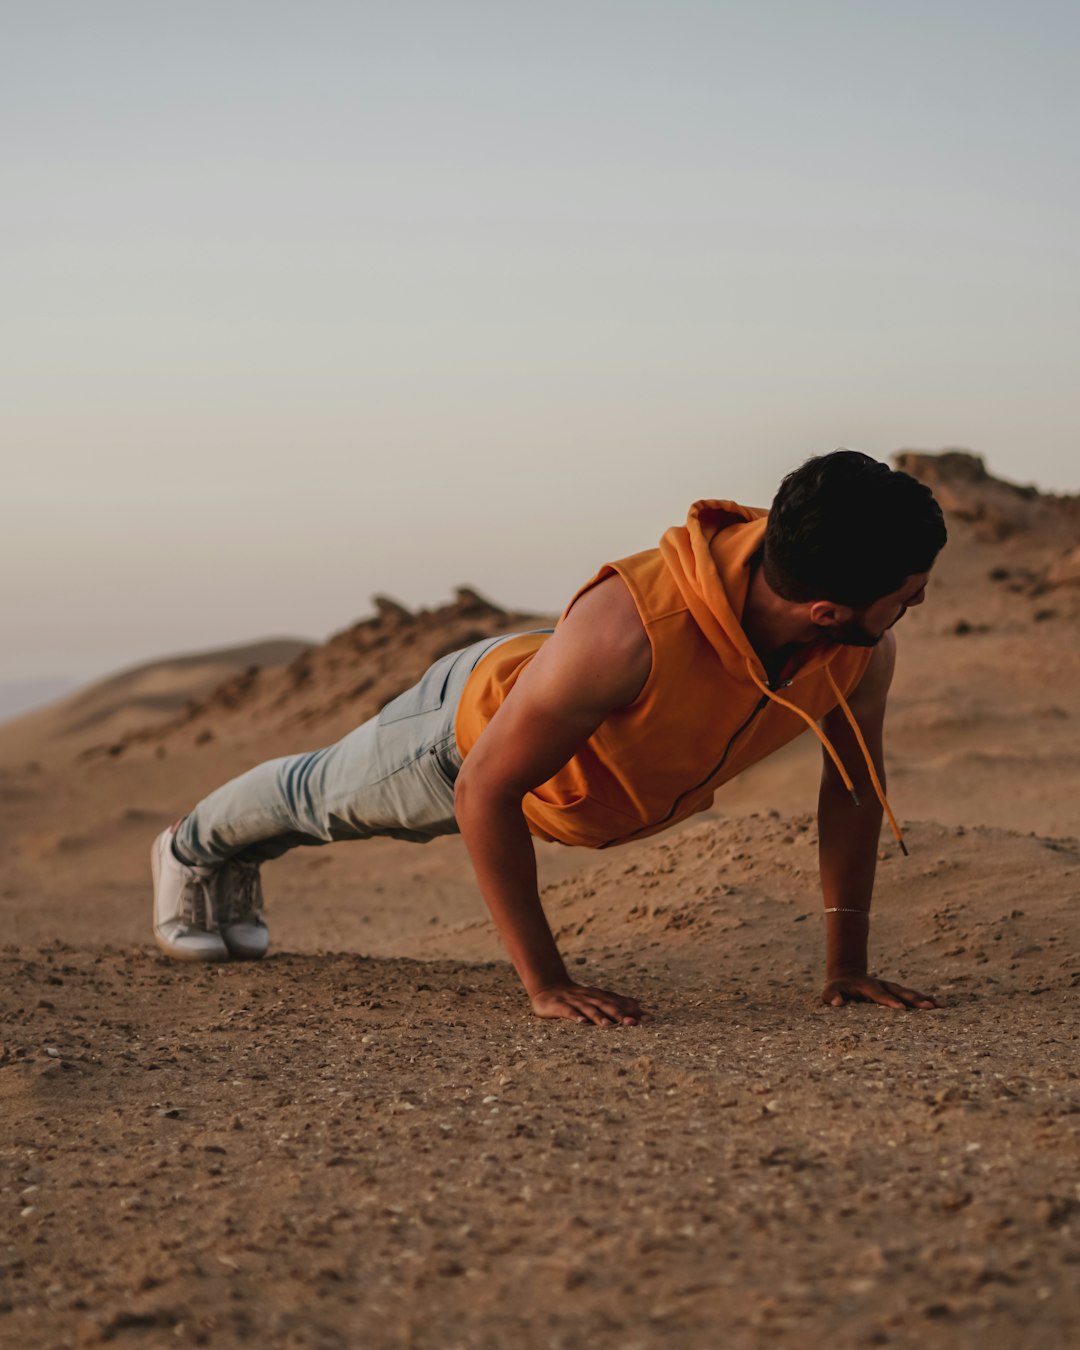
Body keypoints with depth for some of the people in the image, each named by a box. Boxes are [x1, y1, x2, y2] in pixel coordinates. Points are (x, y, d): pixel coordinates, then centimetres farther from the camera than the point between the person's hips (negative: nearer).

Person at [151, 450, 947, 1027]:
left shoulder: (866, 648, -33)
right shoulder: (628, 630, -51)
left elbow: (856, 781, -12)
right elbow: (483, 788, -39)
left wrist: (847, 963, -13)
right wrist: (545, 984, -37)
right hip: (483, 719, -5)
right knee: (321, 798, 28)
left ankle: (240, 864, 64)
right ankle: (192, 853, 60)